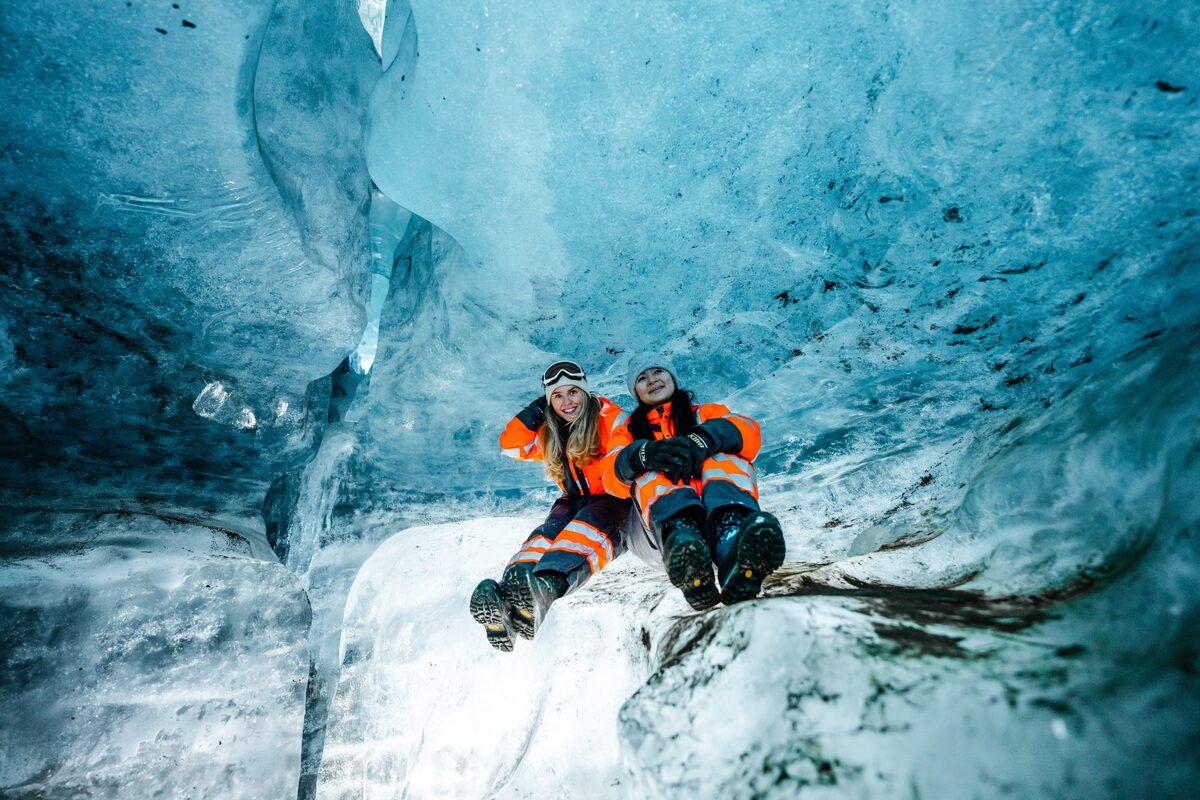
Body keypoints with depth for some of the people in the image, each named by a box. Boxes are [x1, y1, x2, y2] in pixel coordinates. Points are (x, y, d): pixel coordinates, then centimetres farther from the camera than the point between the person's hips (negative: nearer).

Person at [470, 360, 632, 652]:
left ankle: (547, 585, -70)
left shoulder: (611, 418, -6)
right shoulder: (549, 432, 10)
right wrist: (538, 409, -4)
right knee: (550, 531, -29)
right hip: (576, 501, 5)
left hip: (613, 500, -4)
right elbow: (511, 446, -1)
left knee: (589, 525, -38)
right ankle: (507, 595, -58)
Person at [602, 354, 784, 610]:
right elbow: (613, 475, 1)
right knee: (653, 476, -27)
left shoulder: (706, 414, 26)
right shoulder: (627, 431, 26)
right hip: (656, 525, 0)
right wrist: (646, 453, -23)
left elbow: (748, 430, 1)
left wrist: (700, 441, -21)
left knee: (725, 460, -25)